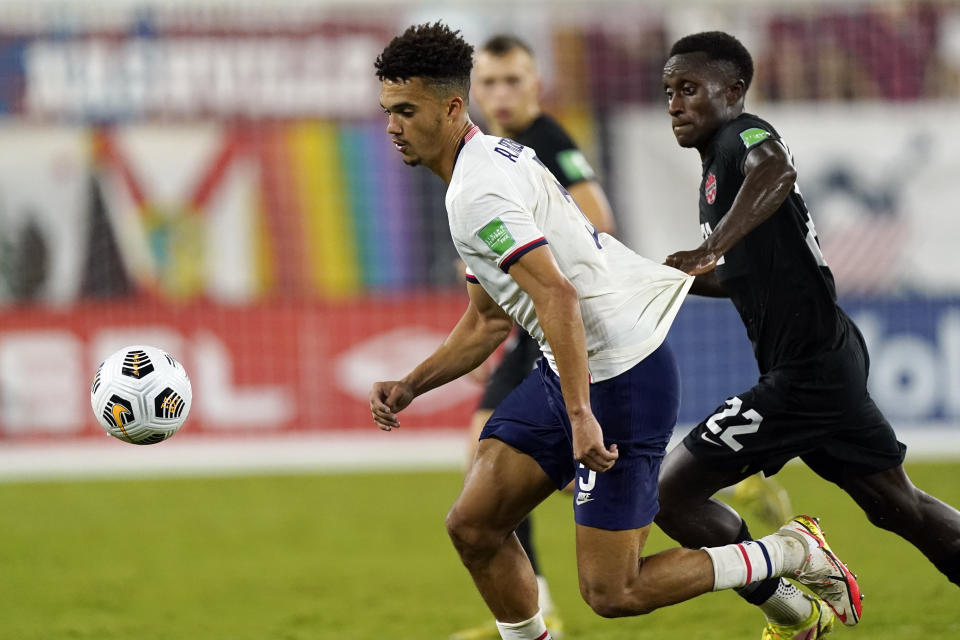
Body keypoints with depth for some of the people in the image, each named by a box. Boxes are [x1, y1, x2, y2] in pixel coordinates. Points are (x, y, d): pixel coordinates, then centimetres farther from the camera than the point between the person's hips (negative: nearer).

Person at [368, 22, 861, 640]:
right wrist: (410, 386, 14)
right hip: (578, 372, 10)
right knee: (473, 525, 3)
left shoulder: (479, 193, -18)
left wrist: (580, 416, -31)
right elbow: (487, 321, 23)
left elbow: (558, 297, -28)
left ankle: (793, 554, 6)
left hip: (623, 380, -10)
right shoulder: (491, 161, 15)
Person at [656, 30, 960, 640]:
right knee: (898, 505, 20)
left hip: (803, 375, -10)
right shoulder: (719, 165, 17)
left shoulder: (741, 136, -12)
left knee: (672, 493, -8)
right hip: (832, 361, 10)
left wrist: (713, 247, -51)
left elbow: (776, 169, -39)